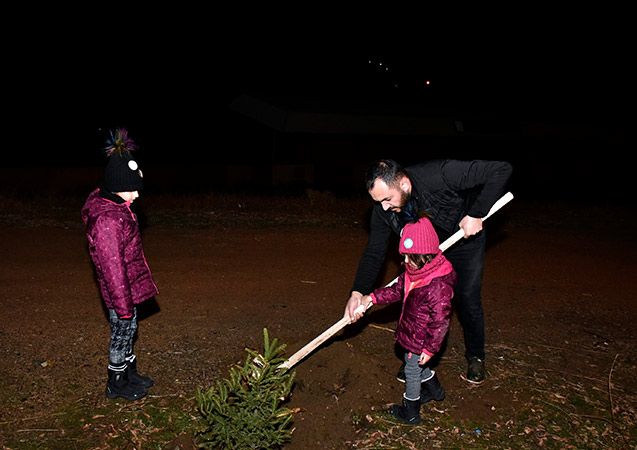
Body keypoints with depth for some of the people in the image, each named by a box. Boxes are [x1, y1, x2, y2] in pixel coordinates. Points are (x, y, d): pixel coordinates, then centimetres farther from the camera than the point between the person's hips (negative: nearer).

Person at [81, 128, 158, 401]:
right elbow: (113, 267, -27)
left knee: (128, 330, 23)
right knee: (122, 332, 9)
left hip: (129, 285, 9)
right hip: (121, 291, -9)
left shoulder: (114, 205, 2)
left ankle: (130, 373, 42)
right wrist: (123, 305, -21)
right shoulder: (107, 220, -30)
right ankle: (116, 385, 29)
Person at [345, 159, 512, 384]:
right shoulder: (383, 209, -25)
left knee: (468, 298, -2)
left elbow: (501, 170, -37)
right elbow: (374, 253, -15)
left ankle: (475, 357, 24)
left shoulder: (440, 174, -41)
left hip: (466, 236, -3)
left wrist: (476, 215, -37)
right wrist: (357, 292, -28)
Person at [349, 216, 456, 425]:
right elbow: (397, 290, 9)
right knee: (416, 366, 30)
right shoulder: (413, 272, -6)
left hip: (420, 340, -8)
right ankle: (434, 391, 56)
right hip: (411, 334, 9)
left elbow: (440, 322, -27)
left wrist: (430, 349, -20)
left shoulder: (438, 286, -33)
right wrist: (372, 297, 0)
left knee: (412, 372, 12)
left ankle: (410, 412, 35)